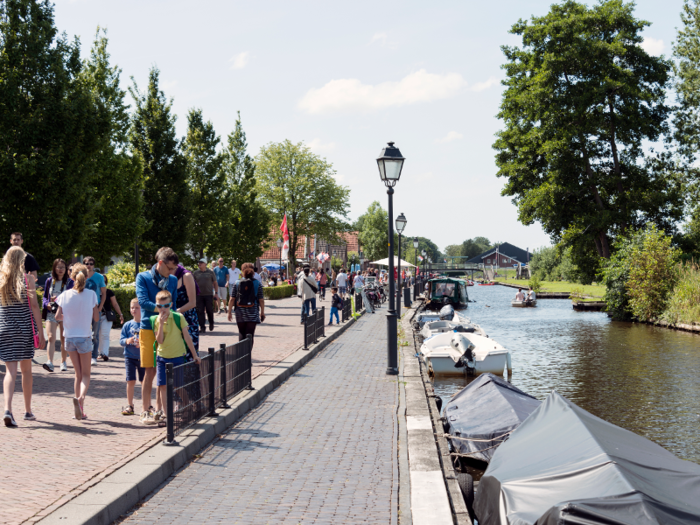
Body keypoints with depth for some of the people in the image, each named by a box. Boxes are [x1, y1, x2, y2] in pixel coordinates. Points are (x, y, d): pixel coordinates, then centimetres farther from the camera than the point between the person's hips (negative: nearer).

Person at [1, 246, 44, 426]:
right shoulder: (27, 278, -5)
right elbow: (34, 306, -8)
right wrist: (40, 332, -6)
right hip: (25, 328, -1)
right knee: (26, 370, 13)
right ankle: (28, 411, 22)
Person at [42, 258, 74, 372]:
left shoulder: (69, 282, 1)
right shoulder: (49, 281, 8)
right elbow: (45, 297, 15)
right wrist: (47, 304, -7)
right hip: (51, 313, 0)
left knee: (64, 339, 9)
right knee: (51, 337, -15)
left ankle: (63, 362, 22)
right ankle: (50, 362, -25)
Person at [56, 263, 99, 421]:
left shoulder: (65, 295, -4)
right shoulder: (91, 294, -10)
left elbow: (58, 316, 0)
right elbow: (96, 318, -6)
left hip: (70, 337, 3)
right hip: (85, 337, -2)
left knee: (78, 374, 15)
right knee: (86, 374, 7)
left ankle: (80, 410, 13)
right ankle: (80, 397, -24)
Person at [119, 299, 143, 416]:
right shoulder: (127, 325, 4)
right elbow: (121, 340, 3)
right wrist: (127, 341, -18)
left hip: (143, 357, -1)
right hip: (130, 357, 1)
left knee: (144, 381, 5)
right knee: (130, 381, 0)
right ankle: (129, 405, 11)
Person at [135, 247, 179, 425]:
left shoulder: (173, 280, 12)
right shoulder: (143, 277, -2)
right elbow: (143, 302, -13)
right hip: (148, 329, -4)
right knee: (150, 372, -3)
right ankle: (146, 412, 6)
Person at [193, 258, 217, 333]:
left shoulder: (211, 273, 5)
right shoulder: (196, 273, 9)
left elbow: (215, 283, 9)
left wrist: (216, 293, 1)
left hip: (209, 295, -1)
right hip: (199, 295, 1)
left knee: (209, 310, 3)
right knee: (200, 312, -3)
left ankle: (211, 323, 29)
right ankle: (202, 327, 1)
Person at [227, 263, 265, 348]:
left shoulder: (237, 284, 1)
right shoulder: (257, 284, -1)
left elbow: (231, 300, 0)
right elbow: (261, 300, -1)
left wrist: (229, 312, 8)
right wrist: (262, 313, 9)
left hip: (240, 313, 2)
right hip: (252, 313, -2)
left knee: (241, 333, 17)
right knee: (250, 335, 0)